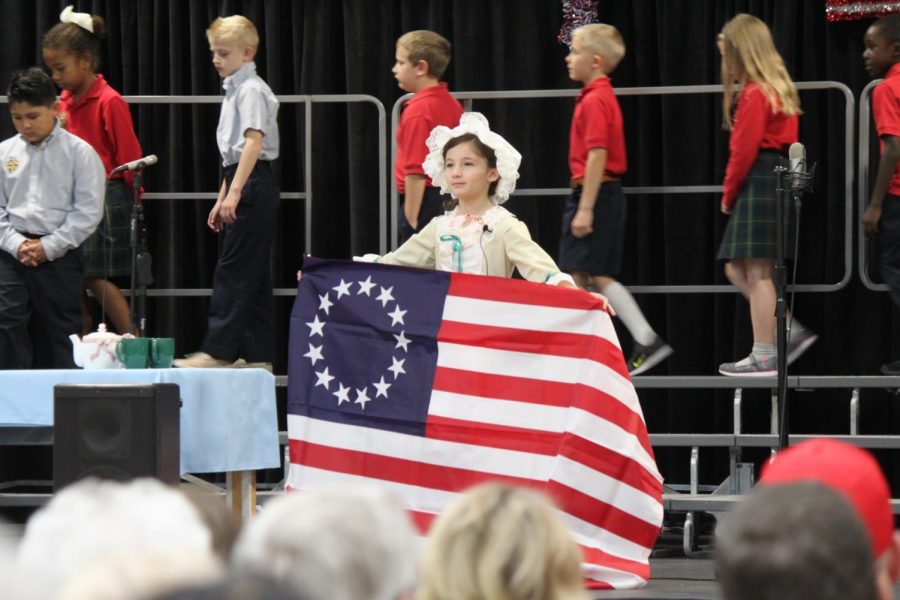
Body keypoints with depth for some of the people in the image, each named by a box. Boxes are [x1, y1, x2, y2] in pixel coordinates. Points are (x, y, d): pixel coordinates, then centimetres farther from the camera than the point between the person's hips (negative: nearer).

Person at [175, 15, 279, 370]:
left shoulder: (251, 90, -11)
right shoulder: (235, 90, 19)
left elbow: (254, 141, -22)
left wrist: (234, 192, -28)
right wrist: (222, 198, 23)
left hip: (254, 182, -10)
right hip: (243, 182, 10)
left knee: (233, 270, -12)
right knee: (252, 274, 9)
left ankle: (218, 351, -14)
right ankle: (257, 354, 11)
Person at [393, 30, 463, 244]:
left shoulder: (417, 111, -15)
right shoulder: (452, 105, 12)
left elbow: (416, 172, -19)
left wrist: (411, 219, -18)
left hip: (425, 200, -9)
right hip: (449, 199, 9)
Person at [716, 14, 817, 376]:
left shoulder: (754, 94, -13)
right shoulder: (779, 89, 16)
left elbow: (744, 150, -15)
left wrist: (729, 193, -2)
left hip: (758, 184, -10)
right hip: (779, 180, 10)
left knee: (757, 272, -7)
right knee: (737, 270, 13)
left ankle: (763, 357, -6)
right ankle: (791, 332, 10)